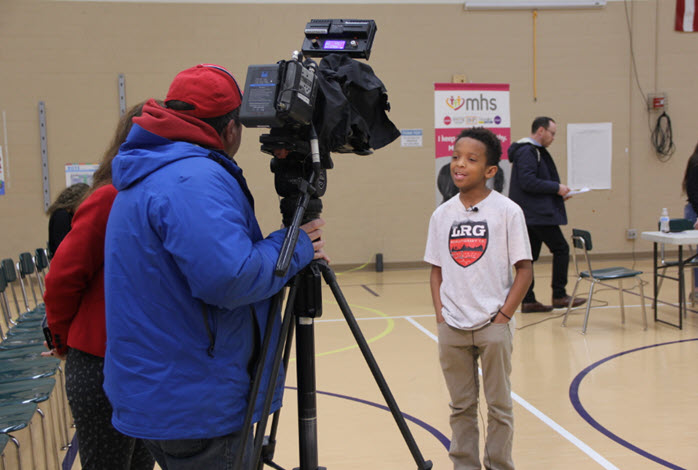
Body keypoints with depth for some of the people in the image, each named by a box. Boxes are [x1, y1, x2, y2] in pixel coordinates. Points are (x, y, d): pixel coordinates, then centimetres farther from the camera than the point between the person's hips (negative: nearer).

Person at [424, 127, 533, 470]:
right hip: (452, 327, 3)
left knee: (499, 406, 8)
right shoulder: (442, 214, 4)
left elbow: (524, 269, -5)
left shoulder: (507, 211, -7)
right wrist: (440, 314, 0)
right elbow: (436, 269, 10)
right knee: (461, 406, 13)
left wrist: (503, 315, -10)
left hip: (493, 326, -3)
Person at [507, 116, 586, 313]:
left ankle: (528, 301, 13)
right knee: (561, 248, -4)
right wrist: (556, 188, -16)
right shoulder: (527, 151, -13)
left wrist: (557, 193, 11)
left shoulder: (533, 151, 19)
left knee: (529, 256, 9)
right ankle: (559, 296, 2)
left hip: (530, 215, 10)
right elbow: (527, 182, -23)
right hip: (537, 214, -10)